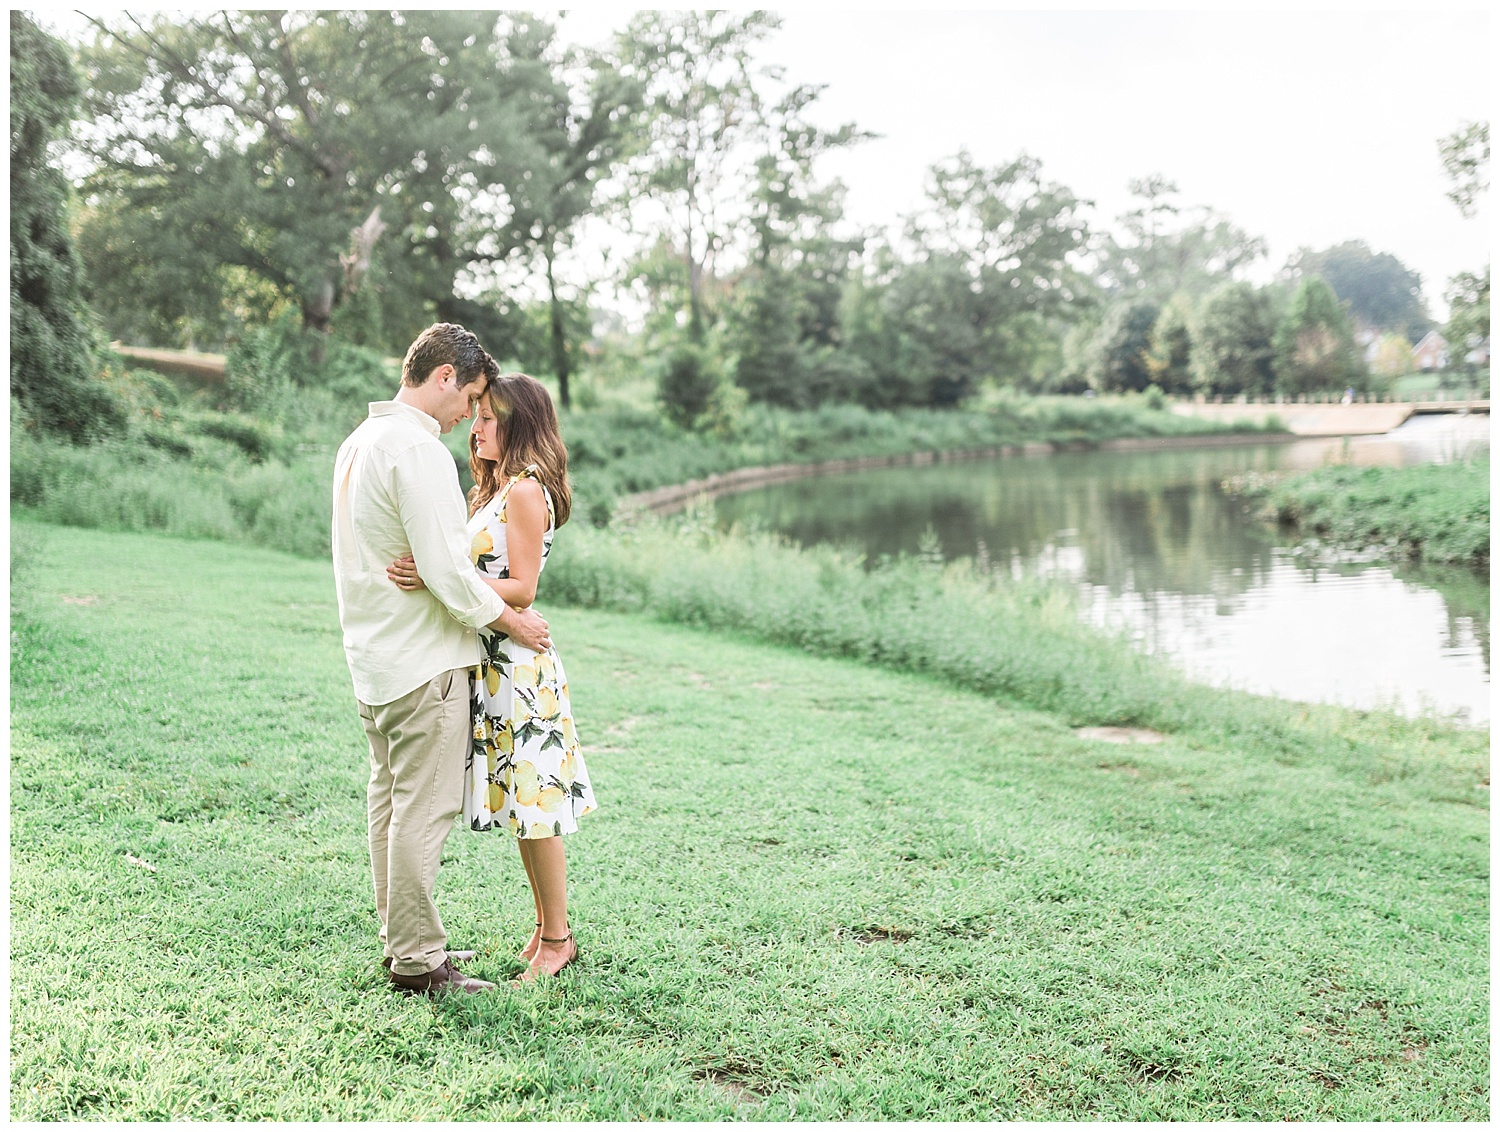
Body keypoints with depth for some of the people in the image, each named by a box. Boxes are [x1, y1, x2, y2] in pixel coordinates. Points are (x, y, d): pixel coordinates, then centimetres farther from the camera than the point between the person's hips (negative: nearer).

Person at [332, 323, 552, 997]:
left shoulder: (359, 441, 13)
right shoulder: (417, 449, -18)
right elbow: (445, 568, -22)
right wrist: (513, 621, -9)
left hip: (374, 657, 10)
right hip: (424, 661, -10)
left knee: (390, 801, 16)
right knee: (425, 808, -3)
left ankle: (399, 940, 26)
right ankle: (418, 961, 4)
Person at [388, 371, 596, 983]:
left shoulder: (527, 490, -11)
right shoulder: (494, 491, 18)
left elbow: (522, 588, -18)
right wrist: (422, 571, 7)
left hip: (519, 663, -9)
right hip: (493, 662, 9)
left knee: (533, 806, -2)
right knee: (521, 805, 13)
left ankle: (557, 938, 9)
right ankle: (546, 928, 23)